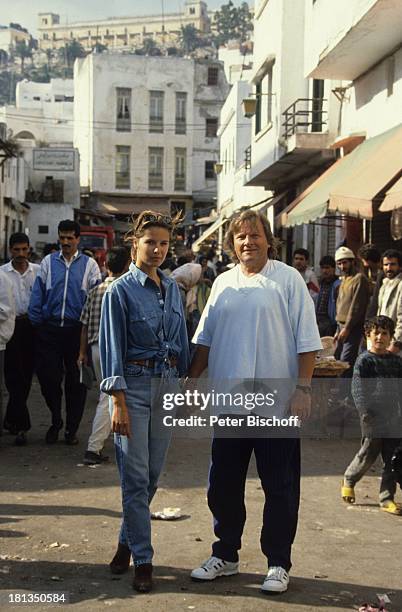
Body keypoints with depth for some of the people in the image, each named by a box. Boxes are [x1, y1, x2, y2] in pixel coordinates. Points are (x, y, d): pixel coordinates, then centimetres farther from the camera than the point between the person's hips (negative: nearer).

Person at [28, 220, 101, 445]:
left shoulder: (90, 265, 5)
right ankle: (56, 422, 24)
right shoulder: (48, 262, 8)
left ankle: (72, 428, 18)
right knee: (48, 377, 2)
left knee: (76, 381, 5)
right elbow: (38, 294, 9)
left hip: (77, 330, -1)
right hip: (49, 330, 1)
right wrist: (36, 322, 1)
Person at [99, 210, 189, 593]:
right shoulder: (120, 291, -6)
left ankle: (127, 540, 31)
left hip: (168, 385, 5)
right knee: (135, 477, -1)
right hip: (134, 385, -5)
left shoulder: (172, 289, 10)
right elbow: (113, 350, -9)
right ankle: (142, 560, 9)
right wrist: (119, 404, -14)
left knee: (153, 474, 12)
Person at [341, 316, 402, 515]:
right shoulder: (364, 360, -5)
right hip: (373, 418, -5)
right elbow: (357, 389, -10)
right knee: (368, 455, 4)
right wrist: (366, 413, -18)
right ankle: (349, 480, 31)